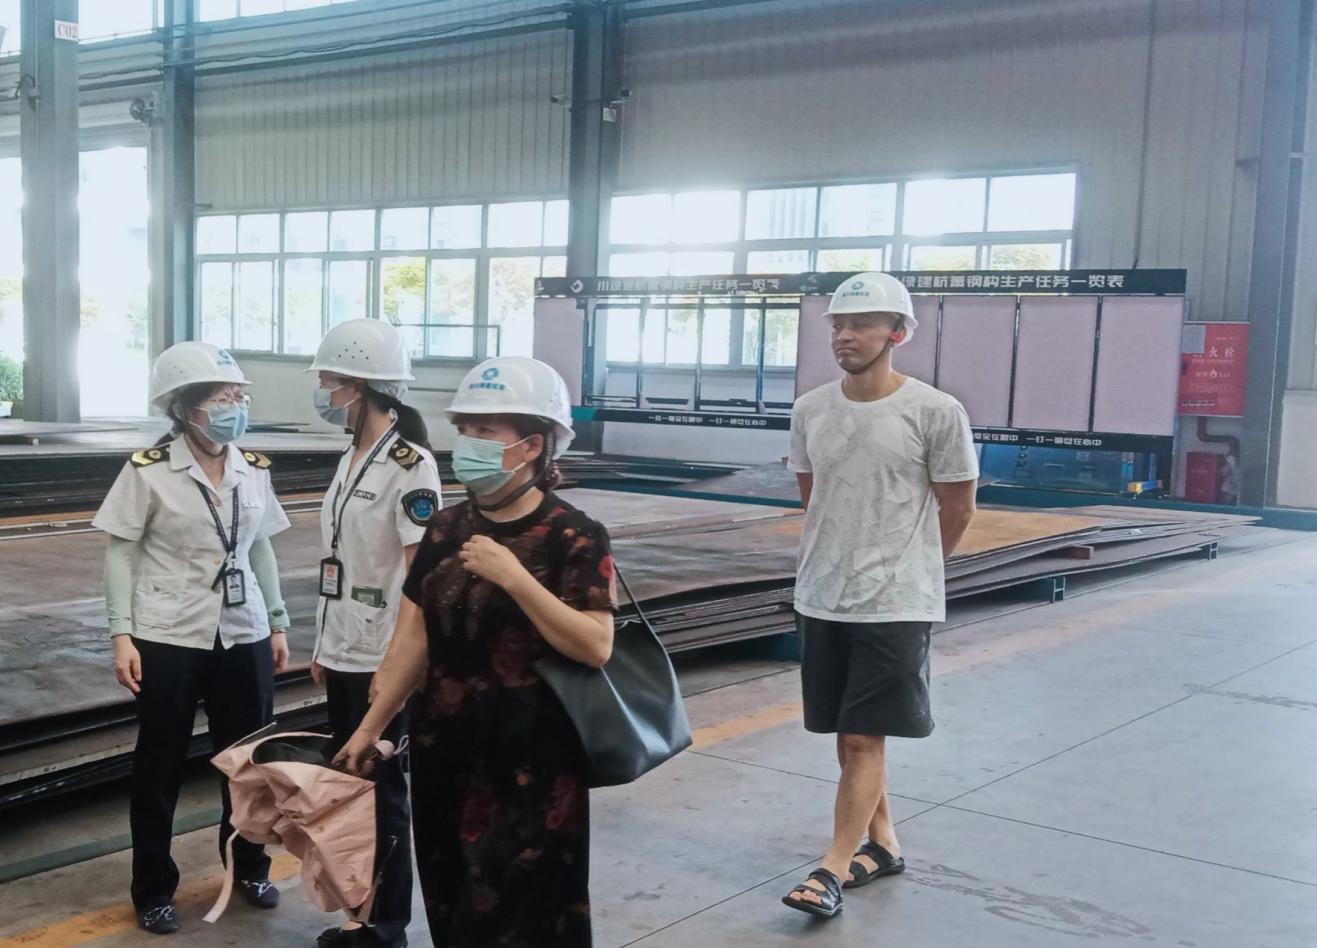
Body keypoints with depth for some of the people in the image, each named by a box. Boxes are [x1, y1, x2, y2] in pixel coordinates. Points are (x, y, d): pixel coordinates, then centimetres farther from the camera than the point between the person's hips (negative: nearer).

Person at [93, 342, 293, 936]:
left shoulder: (253, 470, 4)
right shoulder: (150, 470, -9)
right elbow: (120, 553, -6)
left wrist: (277, 624, 12)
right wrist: (122, 634, -12)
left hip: (244, 638, 4)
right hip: (168, 640, -4)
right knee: (159, 769, 7)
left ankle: (249, 867, 34)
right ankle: (154, 891, 23)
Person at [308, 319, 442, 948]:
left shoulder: (409, 463, -15)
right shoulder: (351, 458, 10)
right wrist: (324, 646, 15)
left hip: (381, 661, -8)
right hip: (343, 656, 8)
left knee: (383, 794, 4)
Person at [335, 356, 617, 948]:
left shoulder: (574, 538, -13)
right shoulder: (447, 529, 4)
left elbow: (596, 646, -22)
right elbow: (413, 636, 7)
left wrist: (512, 576, -26)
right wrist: (370, 728, 7)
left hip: (529, 760, -6)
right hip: (444, 748, 6)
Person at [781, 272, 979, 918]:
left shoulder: (936, 413, -12)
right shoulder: (809, 410, 2)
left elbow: (957, 510, 0)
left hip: (895, 603, -5)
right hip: (820, 598, 5)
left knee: (864, 738, -3)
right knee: (847, 735, 14)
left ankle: (834, 868, 5)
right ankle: (882, 843, 30)